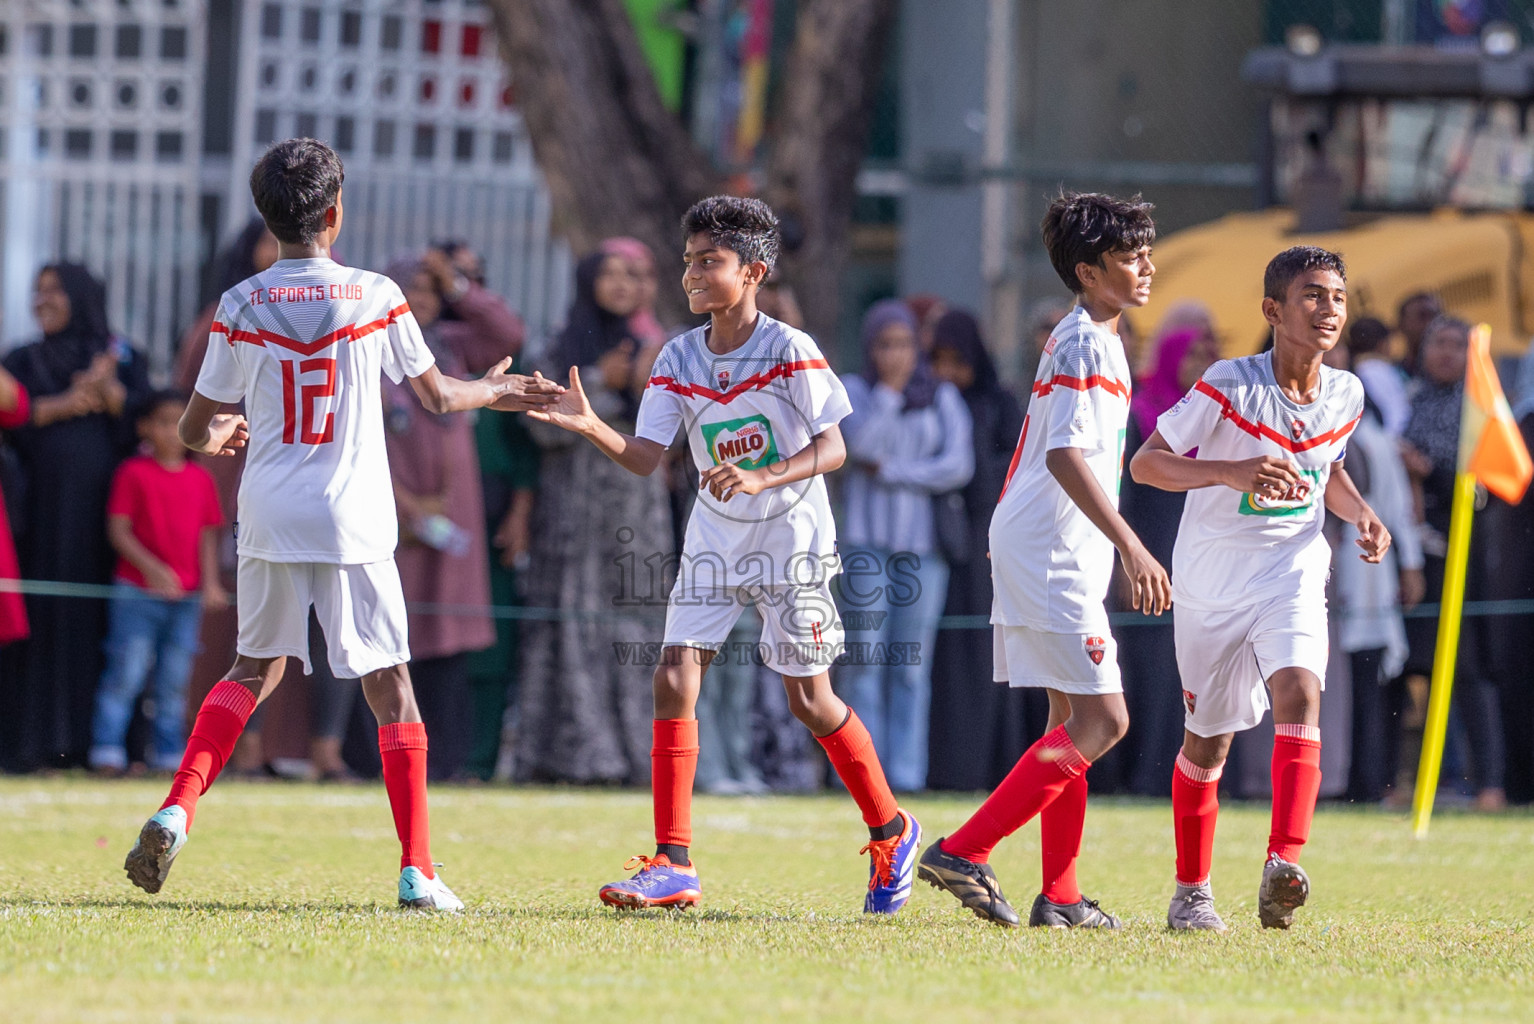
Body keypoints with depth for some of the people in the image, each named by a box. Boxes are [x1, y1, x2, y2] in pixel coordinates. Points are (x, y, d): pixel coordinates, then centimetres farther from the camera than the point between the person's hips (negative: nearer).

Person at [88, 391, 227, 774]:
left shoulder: (201, 479, 10)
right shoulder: (134, 473, -2)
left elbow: (207, 535, 12)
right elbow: (118, 530, -7)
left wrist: (210, 582, -1)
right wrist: (152, 568, -18)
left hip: (186, 597, 4)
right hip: (137, 592, -4)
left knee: (175, 683, 7)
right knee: (126, 674, -7)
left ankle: (169, 756, 13)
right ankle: (108, 752, -4)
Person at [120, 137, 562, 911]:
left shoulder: (241, 307, -1)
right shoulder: (375, 297, -2)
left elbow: (196, 431, 3)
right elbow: (437, 396, 9)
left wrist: (220, 435, 27)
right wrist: (494, 392, 30)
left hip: (269, 521, 2)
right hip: (352, 524, -2)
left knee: (252, 672, 19)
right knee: (390, 687, 4)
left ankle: (176, 810, 0)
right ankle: (417, 872, -1)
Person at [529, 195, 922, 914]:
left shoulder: (790, 351, -14)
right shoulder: (680, 358, -1)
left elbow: (832, 449, -17)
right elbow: (644, 457, -7)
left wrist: (761, 479, -33)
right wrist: (591, 427, -26)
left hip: (791, 539, -4)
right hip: (715, 541, 4)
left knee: (810, 700, 0)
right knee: (674, 678, -10)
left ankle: (890, 833, 23)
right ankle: (673, 866, -8)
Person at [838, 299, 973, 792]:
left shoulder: (942, 397, 8)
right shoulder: (854, 391, 7)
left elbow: (958, 465, -3)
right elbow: (858, 441, -12)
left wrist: (889, 471, -6)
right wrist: (889, 390, -10)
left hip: (923, 543, 1)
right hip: (867, 541, -1)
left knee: (911, 664, -1)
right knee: (864, 659, -7)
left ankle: (907, 770, 0)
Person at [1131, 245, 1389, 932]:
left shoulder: (1345, 395, 0)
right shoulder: (1230, 386, -16)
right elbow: (1145, 462, -17)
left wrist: (1361, 515, -1)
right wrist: (1233, 472, -32)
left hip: (1292, 578, 2)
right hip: (1211, 584, -2)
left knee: (1299, 695, -26)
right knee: (1207, 744, 9)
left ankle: (1283, 866, -37)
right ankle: (1191, 891, 29)